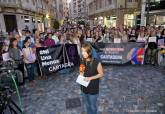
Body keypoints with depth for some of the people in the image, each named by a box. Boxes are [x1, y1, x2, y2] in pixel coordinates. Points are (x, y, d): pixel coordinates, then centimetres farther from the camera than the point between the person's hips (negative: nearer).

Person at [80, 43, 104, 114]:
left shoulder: (96, 62, -23)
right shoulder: (82, 61, -8)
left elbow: (101, 74, -13)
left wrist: (90, 78, -22)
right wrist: (81, 73, -13)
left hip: (93, 89, -4)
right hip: (84, 87, 5)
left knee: (93, 106, 17)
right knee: (87, 104, 26)